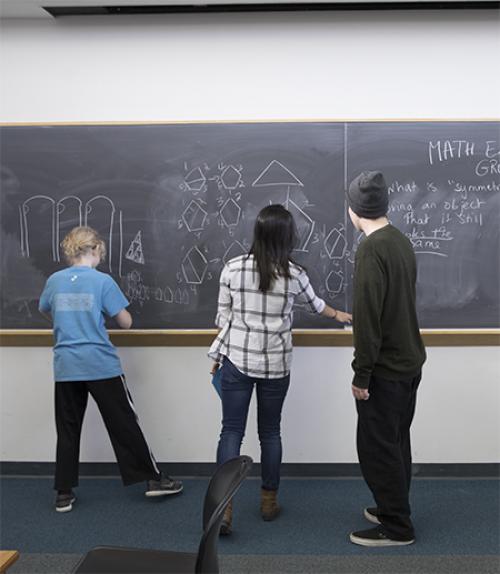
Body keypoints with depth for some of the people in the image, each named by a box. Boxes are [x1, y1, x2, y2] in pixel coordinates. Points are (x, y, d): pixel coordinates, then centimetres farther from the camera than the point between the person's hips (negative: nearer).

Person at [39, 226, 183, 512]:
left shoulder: (54, 281, 3)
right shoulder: (103, 281, -10)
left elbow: (48, 313, 23)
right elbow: (126, 323, -4)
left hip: (66, 367, 4)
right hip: (101, 365, -3)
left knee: (68, 429, 11)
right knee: (124, 424, 6)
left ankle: (64, 494, 17)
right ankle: (153, 478, 15)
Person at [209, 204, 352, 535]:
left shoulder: (233, 268, -7)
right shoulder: (294, 275, -6)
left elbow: (224, 316, 0)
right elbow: (314, 304, 14)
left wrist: (218, 354, 14)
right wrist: (338, 315, 36)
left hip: (237, 360, 0)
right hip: (276, 365, 0)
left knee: (232, 431, 5)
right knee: (270, 432, 15)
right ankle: (269, 501, 28)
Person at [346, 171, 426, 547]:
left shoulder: (371, 249, -20)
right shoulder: (402, 242, 7)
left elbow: (368, 317, -23)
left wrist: (361, 374, -17)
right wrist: (354, 320, 29)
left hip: (385, 368, -9)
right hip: (409, 361, 9)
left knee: (377, 448, 3)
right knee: (396, 442, 19)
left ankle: (396, 528, 13)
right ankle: (394, 509, 32)